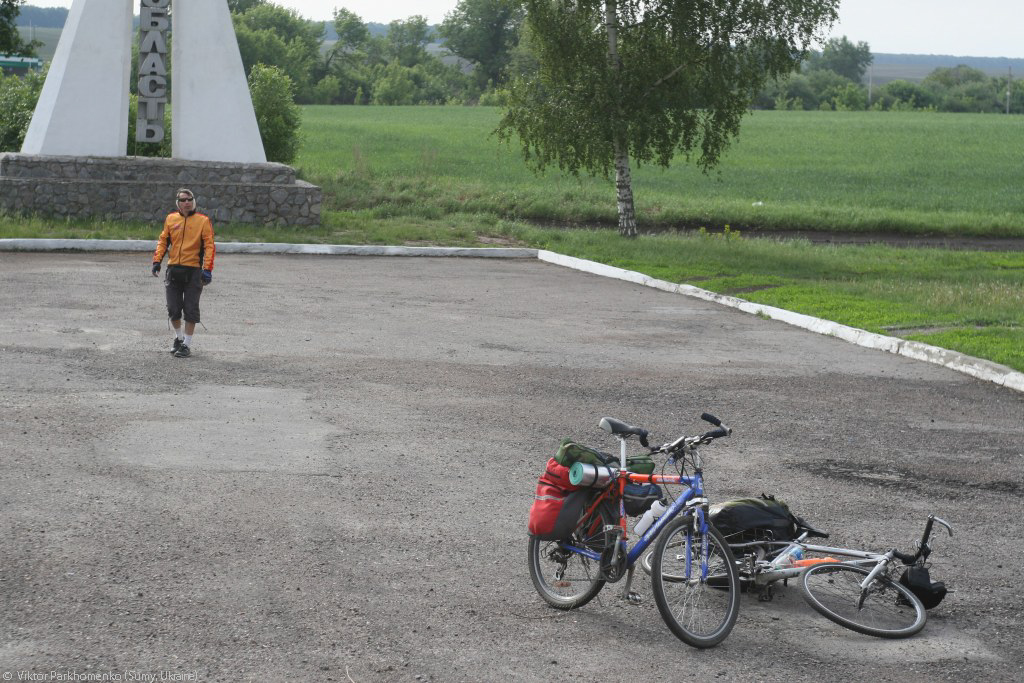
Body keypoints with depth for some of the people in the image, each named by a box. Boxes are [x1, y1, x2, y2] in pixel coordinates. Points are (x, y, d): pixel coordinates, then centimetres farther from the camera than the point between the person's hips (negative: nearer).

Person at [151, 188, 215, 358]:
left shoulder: (203, 221, -2)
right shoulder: (171, 219, 8)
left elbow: (209, 246, -5)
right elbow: (163, 240, 14)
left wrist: (207, 269, -14)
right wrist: (157, 260, 2)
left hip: (193, 271, -3)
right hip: (173, 269, 3)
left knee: (190, 310, -1)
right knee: (173, 309, 6)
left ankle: (187, 345, 10)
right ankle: (179, 337, 29)